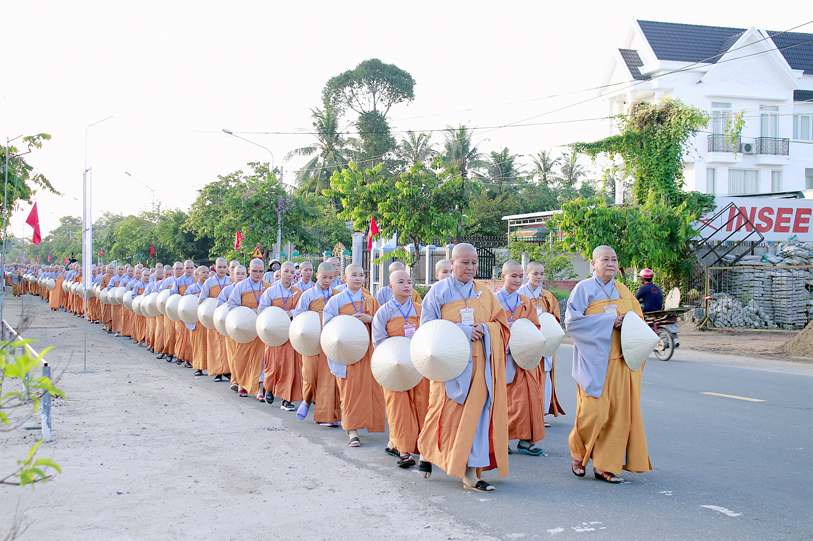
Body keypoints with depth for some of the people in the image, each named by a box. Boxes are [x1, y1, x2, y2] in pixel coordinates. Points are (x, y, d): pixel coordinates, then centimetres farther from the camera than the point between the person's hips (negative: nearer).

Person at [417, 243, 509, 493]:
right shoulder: (439, 291, 2)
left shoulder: (484, 294, 13)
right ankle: (426, 451, 28)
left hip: (478, 364, 3)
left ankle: (470, 472, 2)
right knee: (447, 413, 1)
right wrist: (462, 330, -13)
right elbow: (428, 326, -3)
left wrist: (484, 329, -10)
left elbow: (501, 324, 12)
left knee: (476, 413, -3)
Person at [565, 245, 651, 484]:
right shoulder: (583, 289, -1)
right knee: (593, 411, -7)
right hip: (594, 361, -5)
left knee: (618, 413, 0)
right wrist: (608, 321, -14)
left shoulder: (623, 291, 14)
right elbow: (572, 321, -11)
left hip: (620, 361, 5)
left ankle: (605, 465, 7)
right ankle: (578, 454, 17)